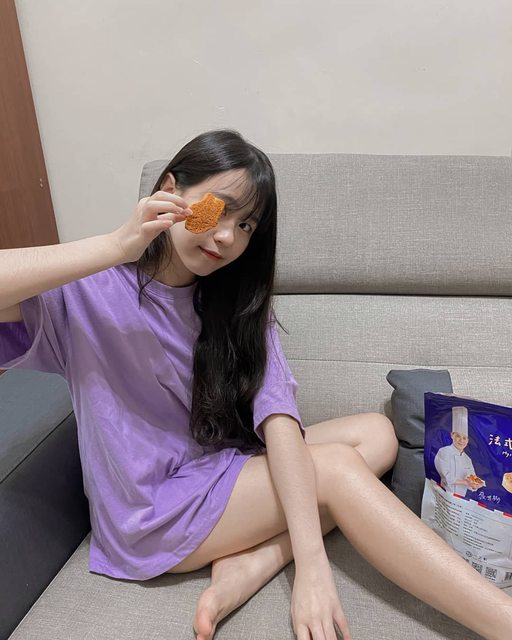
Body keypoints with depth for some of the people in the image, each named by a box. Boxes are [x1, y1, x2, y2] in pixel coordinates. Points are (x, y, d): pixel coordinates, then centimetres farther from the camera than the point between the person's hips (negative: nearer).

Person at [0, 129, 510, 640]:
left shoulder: (237, 303, -3)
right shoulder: (89, 290, -14)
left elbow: (278, 419, -15)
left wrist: (311, 559, -26)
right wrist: (117, 246, -37)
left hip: (222, 468, 6)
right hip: (149, 511, -5)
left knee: (376, 434, -7)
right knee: (335, 466, -21)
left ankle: (246, 569, -19)